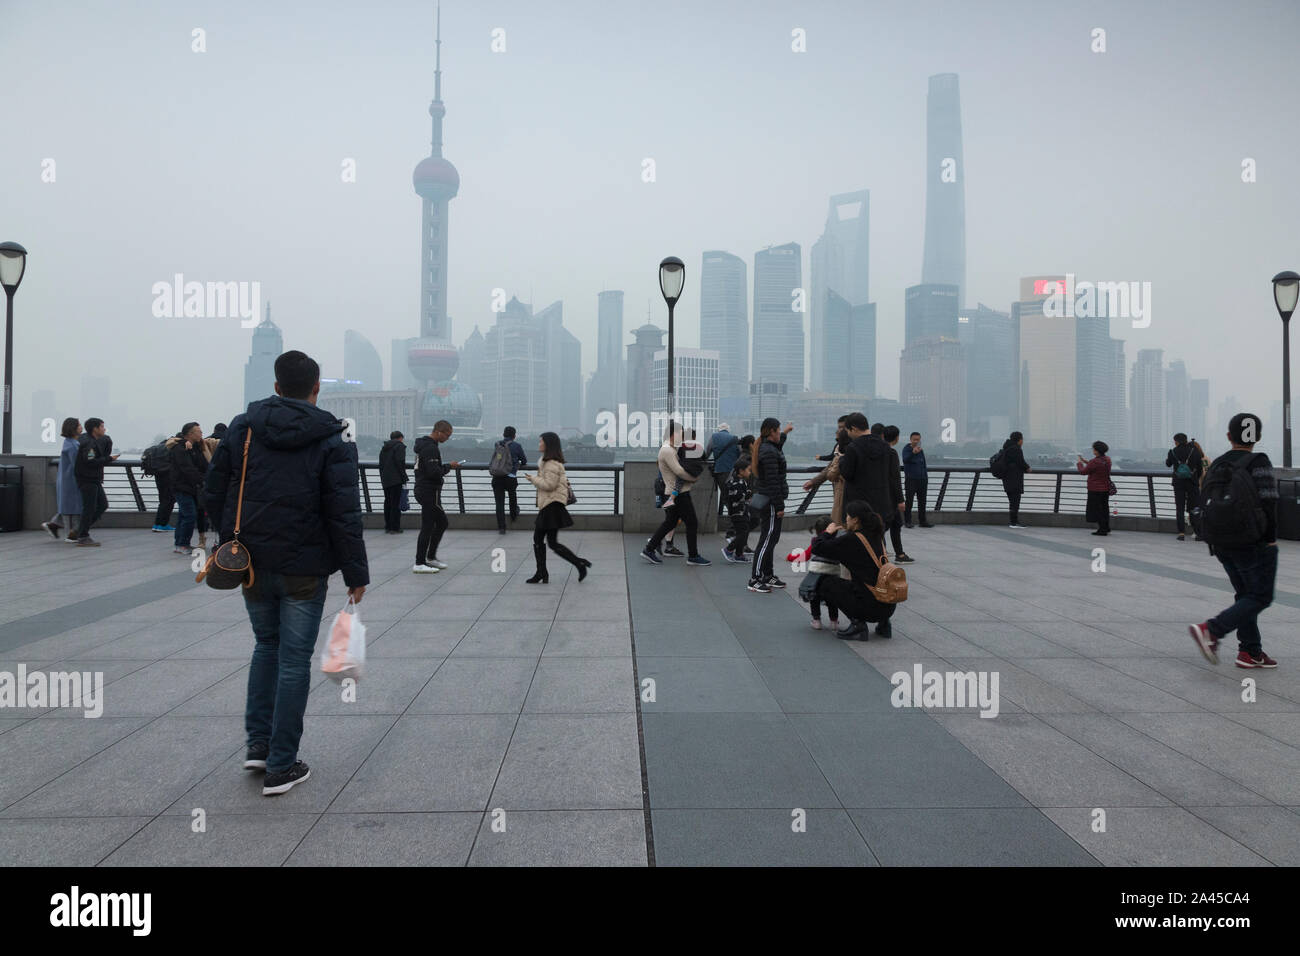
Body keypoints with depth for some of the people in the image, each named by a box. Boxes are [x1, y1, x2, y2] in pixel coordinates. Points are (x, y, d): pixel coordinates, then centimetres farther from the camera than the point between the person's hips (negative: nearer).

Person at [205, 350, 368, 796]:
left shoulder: (241, 427, 2)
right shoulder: (331, 441, -9)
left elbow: (213, 493, 4)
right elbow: (344, 515, -13)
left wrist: (234, 541, 17)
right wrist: (356, 573, -6)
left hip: (252, 563, 4)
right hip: (304, 569, -4)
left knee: (266, 645, 23)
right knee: (294, 660, 5)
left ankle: (258, 742, 22)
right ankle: (281, 766, 10)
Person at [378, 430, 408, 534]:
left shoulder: (384, 447, 19)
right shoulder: (400, 446, -4)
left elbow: (380, 464, 19)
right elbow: (400, 463, -14)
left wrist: (382, 478, 20)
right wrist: (404, 478, -10)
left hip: (385, 480, 7)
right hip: (396, 479, -7)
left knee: (388, 502, 12)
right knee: (396, 503, -5)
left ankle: (387, 527, 13)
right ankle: (394, 528, -7)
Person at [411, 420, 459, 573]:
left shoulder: (423, 444, 15)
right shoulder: (430, 448, -19)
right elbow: (434, 472, -25)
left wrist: (444, 468, 11)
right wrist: (449, 466, -11)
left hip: (422, 490, 11)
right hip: (429, 492, -11)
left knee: (441, 522, 17)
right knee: (427, 527, -5)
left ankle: (430, 557, 22)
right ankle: (420, 564, -1)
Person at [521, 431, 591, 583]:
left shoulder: (552, 464, -16)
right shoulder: (546, 461, 18)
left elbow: (549, 484, -21)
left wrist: (533, 479, -11)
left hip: (552, 505, -11)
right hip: (547, 505, 11)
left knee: (552, 543, -8)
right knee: (537, 538, 10)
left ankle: (580, 563, -1)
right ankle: (541, 574, 15)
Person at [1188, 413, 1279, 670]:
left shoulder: (1216, 465, 6)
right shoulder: (1259, 463, -12)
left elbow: (1204, 504, 7)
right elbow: (1268, 504, -16)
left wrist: (1215, 541, 14)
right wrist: (1270, 539, -6)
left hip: (1221, 543, 7)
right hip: (1253, 543, -7)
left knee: (1246, 595, 17)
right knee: (1261, 597, 2)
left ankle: (1250, 652, 16)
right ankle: (1211, 630, -13)